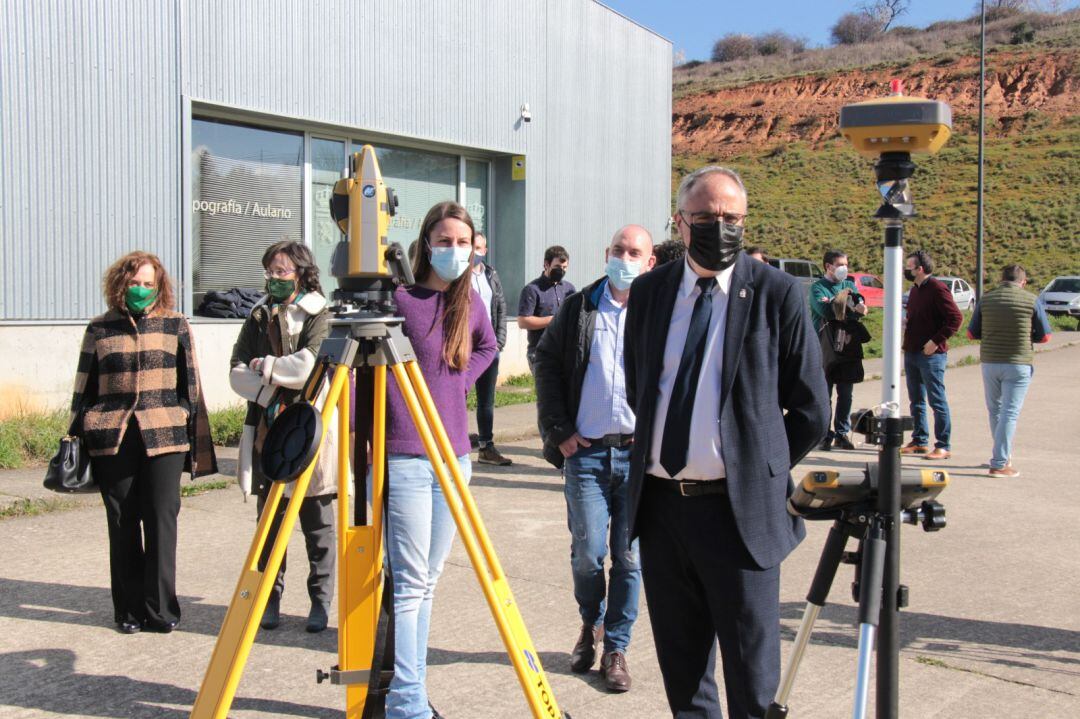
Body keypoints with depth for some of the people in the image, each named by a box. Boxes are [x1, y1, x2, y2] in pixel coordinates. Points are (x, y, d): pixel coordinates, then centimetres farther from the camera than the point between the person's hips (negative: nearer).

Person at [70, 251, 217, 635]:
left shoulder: (175, 325, 8)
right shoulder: (100, 329, 10)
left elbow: (191, 385, 10)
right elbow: (84, 388, 13)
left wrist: (194, 438, 7)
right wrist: (78, 437, 9)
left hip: (164, 437, -1)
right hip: (112, 440, 1)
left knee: (162, 520, -5)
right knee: (122, 525, 5)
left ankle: (161, 608, 4)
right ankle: (129, 609, 15)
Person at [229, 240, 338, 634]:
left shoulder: (319, 316, -2)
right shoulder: (257, 317, 13)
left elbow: (312, 365, -18)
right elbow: (237, 375, 5)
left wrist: (266, 366, -7)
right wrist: (275, 390, -10)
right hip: (266, 431, 5)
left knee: (317, 521, 3)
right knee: (270, 520, 8)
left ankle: (321, 600, 12)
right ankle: (270, 597, 18)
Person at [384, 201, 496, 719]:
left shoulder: (470, 301, 8)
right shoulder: (399, 301, -10)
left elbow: (487, 347, 28)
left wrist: (461, 379, 11)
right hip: (405, 458, -6)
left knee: (428, 581, 11)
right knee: (409, 583, -5)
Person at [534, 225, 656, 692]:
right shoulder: (579, 308, 6)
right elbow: (547, 363, 9)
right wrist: (559, 431, 3)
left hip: (641, 454, -1)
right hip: (586, 452, 1)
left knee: (630, 558, 4)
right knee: (587, 553, 2)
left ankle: (616, 648, 18)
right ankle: (591, 625, 29)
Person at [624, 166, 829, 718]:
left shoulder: (777, 293, -5)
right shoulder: (649, 291, 7)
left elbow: (811, 411, -1)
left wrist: (761, 470, 1)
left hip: (739, 510, -4)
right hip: (660, 502, 4)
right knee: (681, 664, 17)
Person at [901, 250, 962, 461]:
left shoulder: (937, 289, -13)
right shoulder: (915, 290, 16)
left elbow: (955, 317, -19)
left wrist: (936, 341, -21)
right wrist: (904, 323, 7)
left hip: (931, 355, -9)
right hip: (911, 354, 9)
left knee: (937, 400, -5)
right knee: (916, 400, 13)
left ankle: (943, 446, 0)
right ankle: (920, 441, 22)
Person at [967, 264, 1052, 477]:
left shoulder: (986, 299, 1)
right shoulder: (1030, 301, -6)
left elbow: (972, 333, 7)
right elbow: (1044, 336, 0)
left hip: (989, 362, 3)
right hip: (1018, 364, -3)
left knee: (995, 410, 18)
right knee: (1010, 413, -1)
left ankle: (1005, 454, 32)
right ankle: (999, 464, -4)